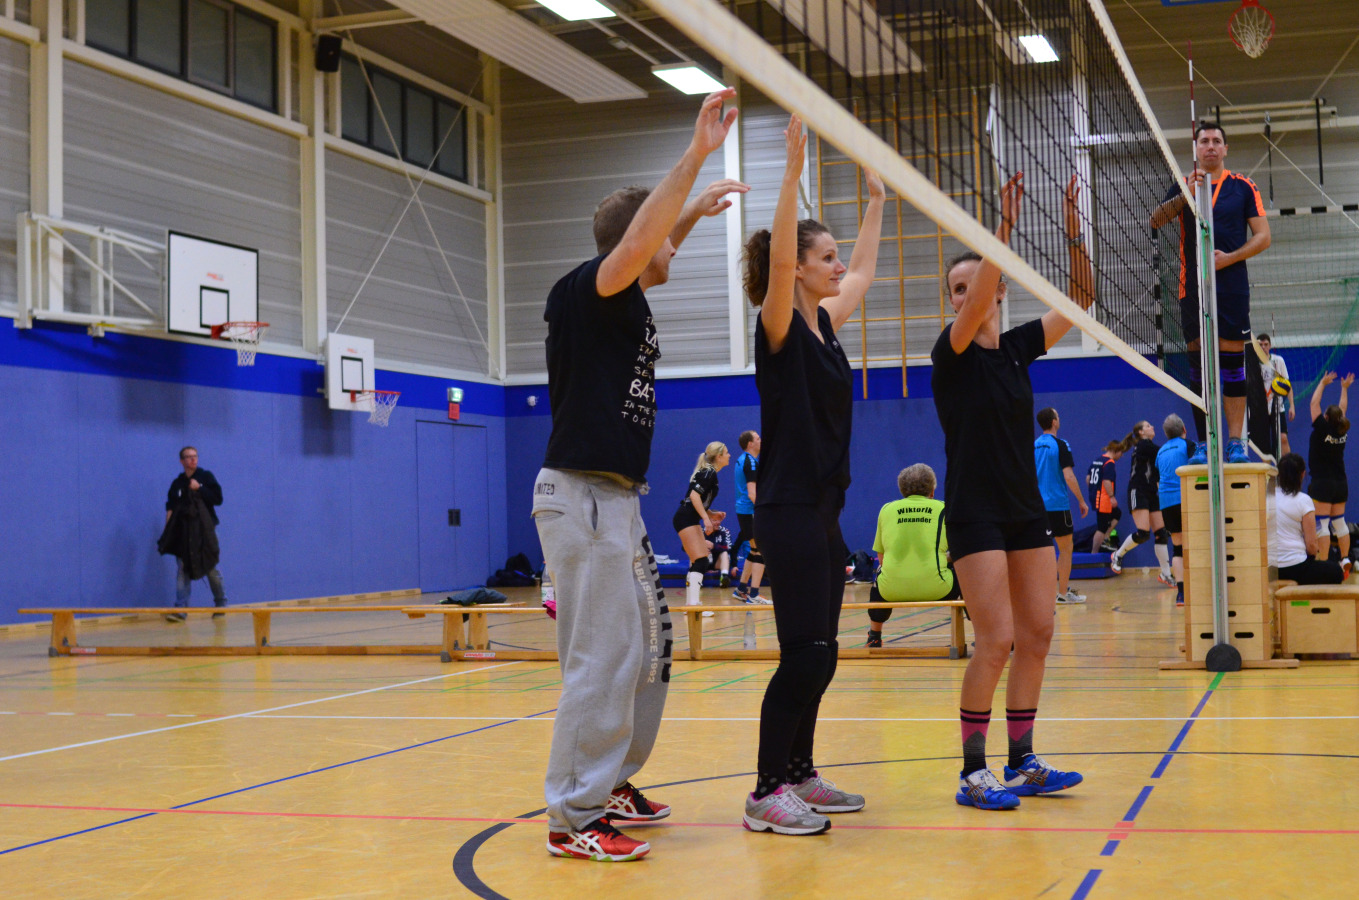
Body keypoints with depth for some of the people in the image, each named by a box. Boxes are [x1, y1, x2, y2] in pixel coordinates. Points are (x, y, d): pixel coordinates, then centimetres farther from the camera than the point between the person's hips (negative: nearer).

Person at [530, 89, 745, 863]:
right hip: (583, 496, -10)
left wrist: (694, 210, 33)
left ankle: (610, 782, 28)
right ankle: (574, 816, -3)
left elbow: (649, 250, 37)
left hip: (617, 500, 10)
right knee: (604, 658, -10)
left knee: (651, 645, 16)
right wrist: (696, 154, -32)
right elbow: (637, 240, -30)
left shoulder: (626, 303, 14)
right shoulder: (582, 292, -11)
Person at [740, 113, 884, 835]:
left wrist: (876, 200, 33)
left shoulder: (823, 322, 13)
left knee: (816, 655, 12)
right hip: (789, 510, -9)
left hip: (823, 511, 9)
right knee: (806, 654, -9)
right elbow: (779, 256, -27)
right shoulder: (778, 326, -9)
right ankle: (765, 794, -2)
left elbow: (863, 273, 30)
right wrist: (794, 170, -32)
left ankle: (799, 774, 22)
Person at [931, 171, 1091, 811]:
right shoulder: (952, 352, -7)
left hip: (1026, 510, 6)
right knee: (996, 640, -12)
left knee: (1037, 634, 6)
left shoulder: (1019, 346, 8)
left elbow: (1080, 297, 5)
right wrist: (1004, 226, -33)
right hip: (975, 513, -6)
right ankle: (972, 773, -3)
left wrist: (1073, 233, -9)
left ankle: (1022, 763, 16)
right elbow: (977, 307, -27)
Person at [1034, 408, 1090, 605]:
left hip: (1038, 505, 6)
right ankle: (1063, 593, 6)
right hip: (1057, 505, -6)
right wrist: (1081, 501, -7)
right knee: (1066, 548, 4)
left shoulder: (1033, 446, 9)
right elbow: (1068, 476, -14)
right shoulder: (1060, 445, -9)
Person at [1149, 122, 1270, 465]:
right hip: (1192, 288, 1)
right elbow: (1155, 220, -6)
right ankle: (1204, 444, 5)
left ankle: (1236, 442, 0)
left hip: (1232, 286, -1)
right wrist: (1186, 195, -19)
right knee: (1198, 363, 1)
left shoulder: (1243, 186, 6)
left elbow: (1263, 236, 4)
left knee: (1233, 360, -3)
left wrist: (1228, 258, -10)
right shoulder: (1183, 186, 10)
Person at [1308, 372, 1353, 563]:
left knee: (1321, 524, -7)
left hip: (1322, 484, -7)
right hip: (1341, 483, 7)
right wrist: (1344, 388, 30)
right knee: (1339, 523, 14)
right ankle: (1345, 559, 14)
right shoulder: (1343, 431, 1)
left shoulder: (1322, 429, -14)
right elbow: (1343, 409, 19)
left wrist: (1322, 383, 6)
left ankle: (1323, 562, -12)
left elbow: (1314, 404, -4)